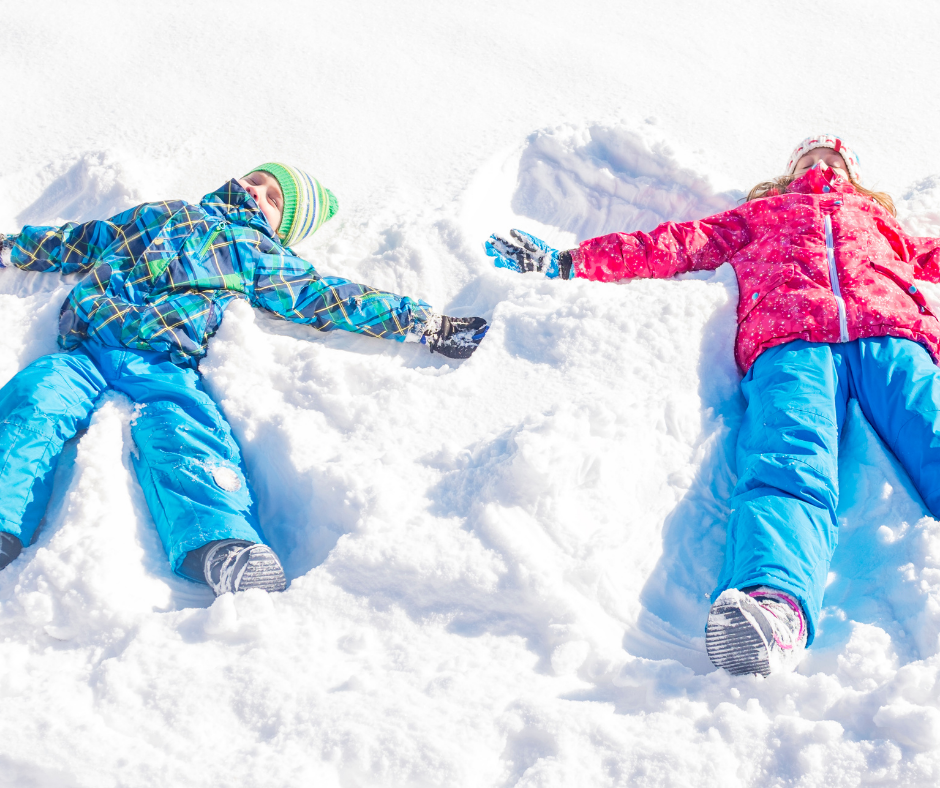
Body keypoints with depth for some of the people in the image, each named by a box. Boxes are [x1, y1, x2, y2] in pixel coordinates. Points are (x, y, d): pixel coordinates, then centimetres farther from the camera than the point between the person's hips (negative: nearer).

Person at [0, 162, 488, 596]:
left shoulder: (259, 256, 26)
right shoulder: (159, 215, 35)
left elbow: (331, 299, 19)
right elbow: (78, 242, 43)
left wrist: (426, 325, 12)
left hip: (162, 363, -2)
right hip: (84, 352, 3)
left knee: (177, 427, -35)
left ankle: (226, 551, -59)